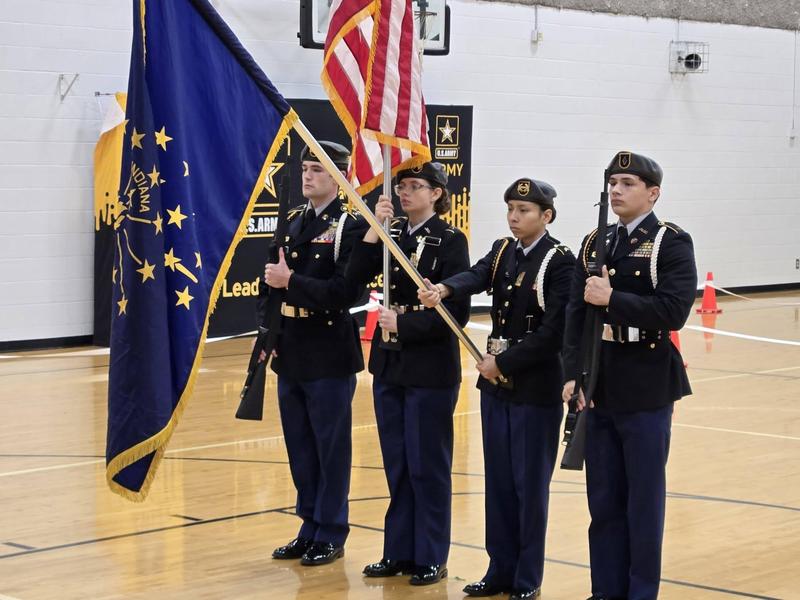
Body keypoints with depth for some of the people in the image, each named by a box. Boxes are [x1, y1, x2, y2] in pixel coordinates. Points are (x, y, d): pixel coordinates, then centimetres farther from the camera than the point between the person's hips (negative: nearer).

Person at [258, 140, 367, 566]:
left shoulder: (351, 226, -10)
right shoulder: (292, 222, 11)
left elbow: (346, 291, -20)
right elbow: (274, 278, 14)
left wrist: (291, 281, -20)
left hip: (330, 356, -7)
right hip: (291, 353, 7)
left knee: (330, 447, 3)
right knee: (299, 447, 13)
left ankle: (330, 536, 13)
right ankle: (310, 527, 25)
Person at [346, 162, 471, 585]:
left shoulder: (450, 241, -10)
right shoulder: (392, 233, 7)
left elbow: (457, 311, -15)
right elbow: (355, 277, -5)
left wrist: (404, 323, -20)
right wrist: (374, 230, -14)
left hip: (430, 368, -6)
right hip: (389, 362, 6)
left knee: (427, 465, 2)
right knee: (395, 464, 12)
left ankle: (431, 558, 12)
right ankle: (399, 552, 21)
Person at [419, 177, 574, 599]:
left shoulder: (560, 262, -12)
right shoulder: (502, 250, 8)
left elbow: (553, 332, -18)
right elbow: (477, 277, -12)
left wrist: (504, 362, -16)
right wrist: (444, 289, -33)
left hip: (536, 387, -6)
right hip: (496, 382, 6)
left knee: (530, 485, 2)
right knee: (498, 482, 12)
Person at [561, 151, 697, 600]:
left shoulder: (672, 243, -6)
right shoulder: (595, 244, 11)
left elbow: (674, 311, -18)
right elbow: (576, 313, 7)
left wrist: (611, 300, -20)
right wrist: (574, 375, -3)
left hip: (646, 391, -5)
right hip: (599, 389, 5)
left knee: (643, 498, 3)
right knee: (603, 498, 11)